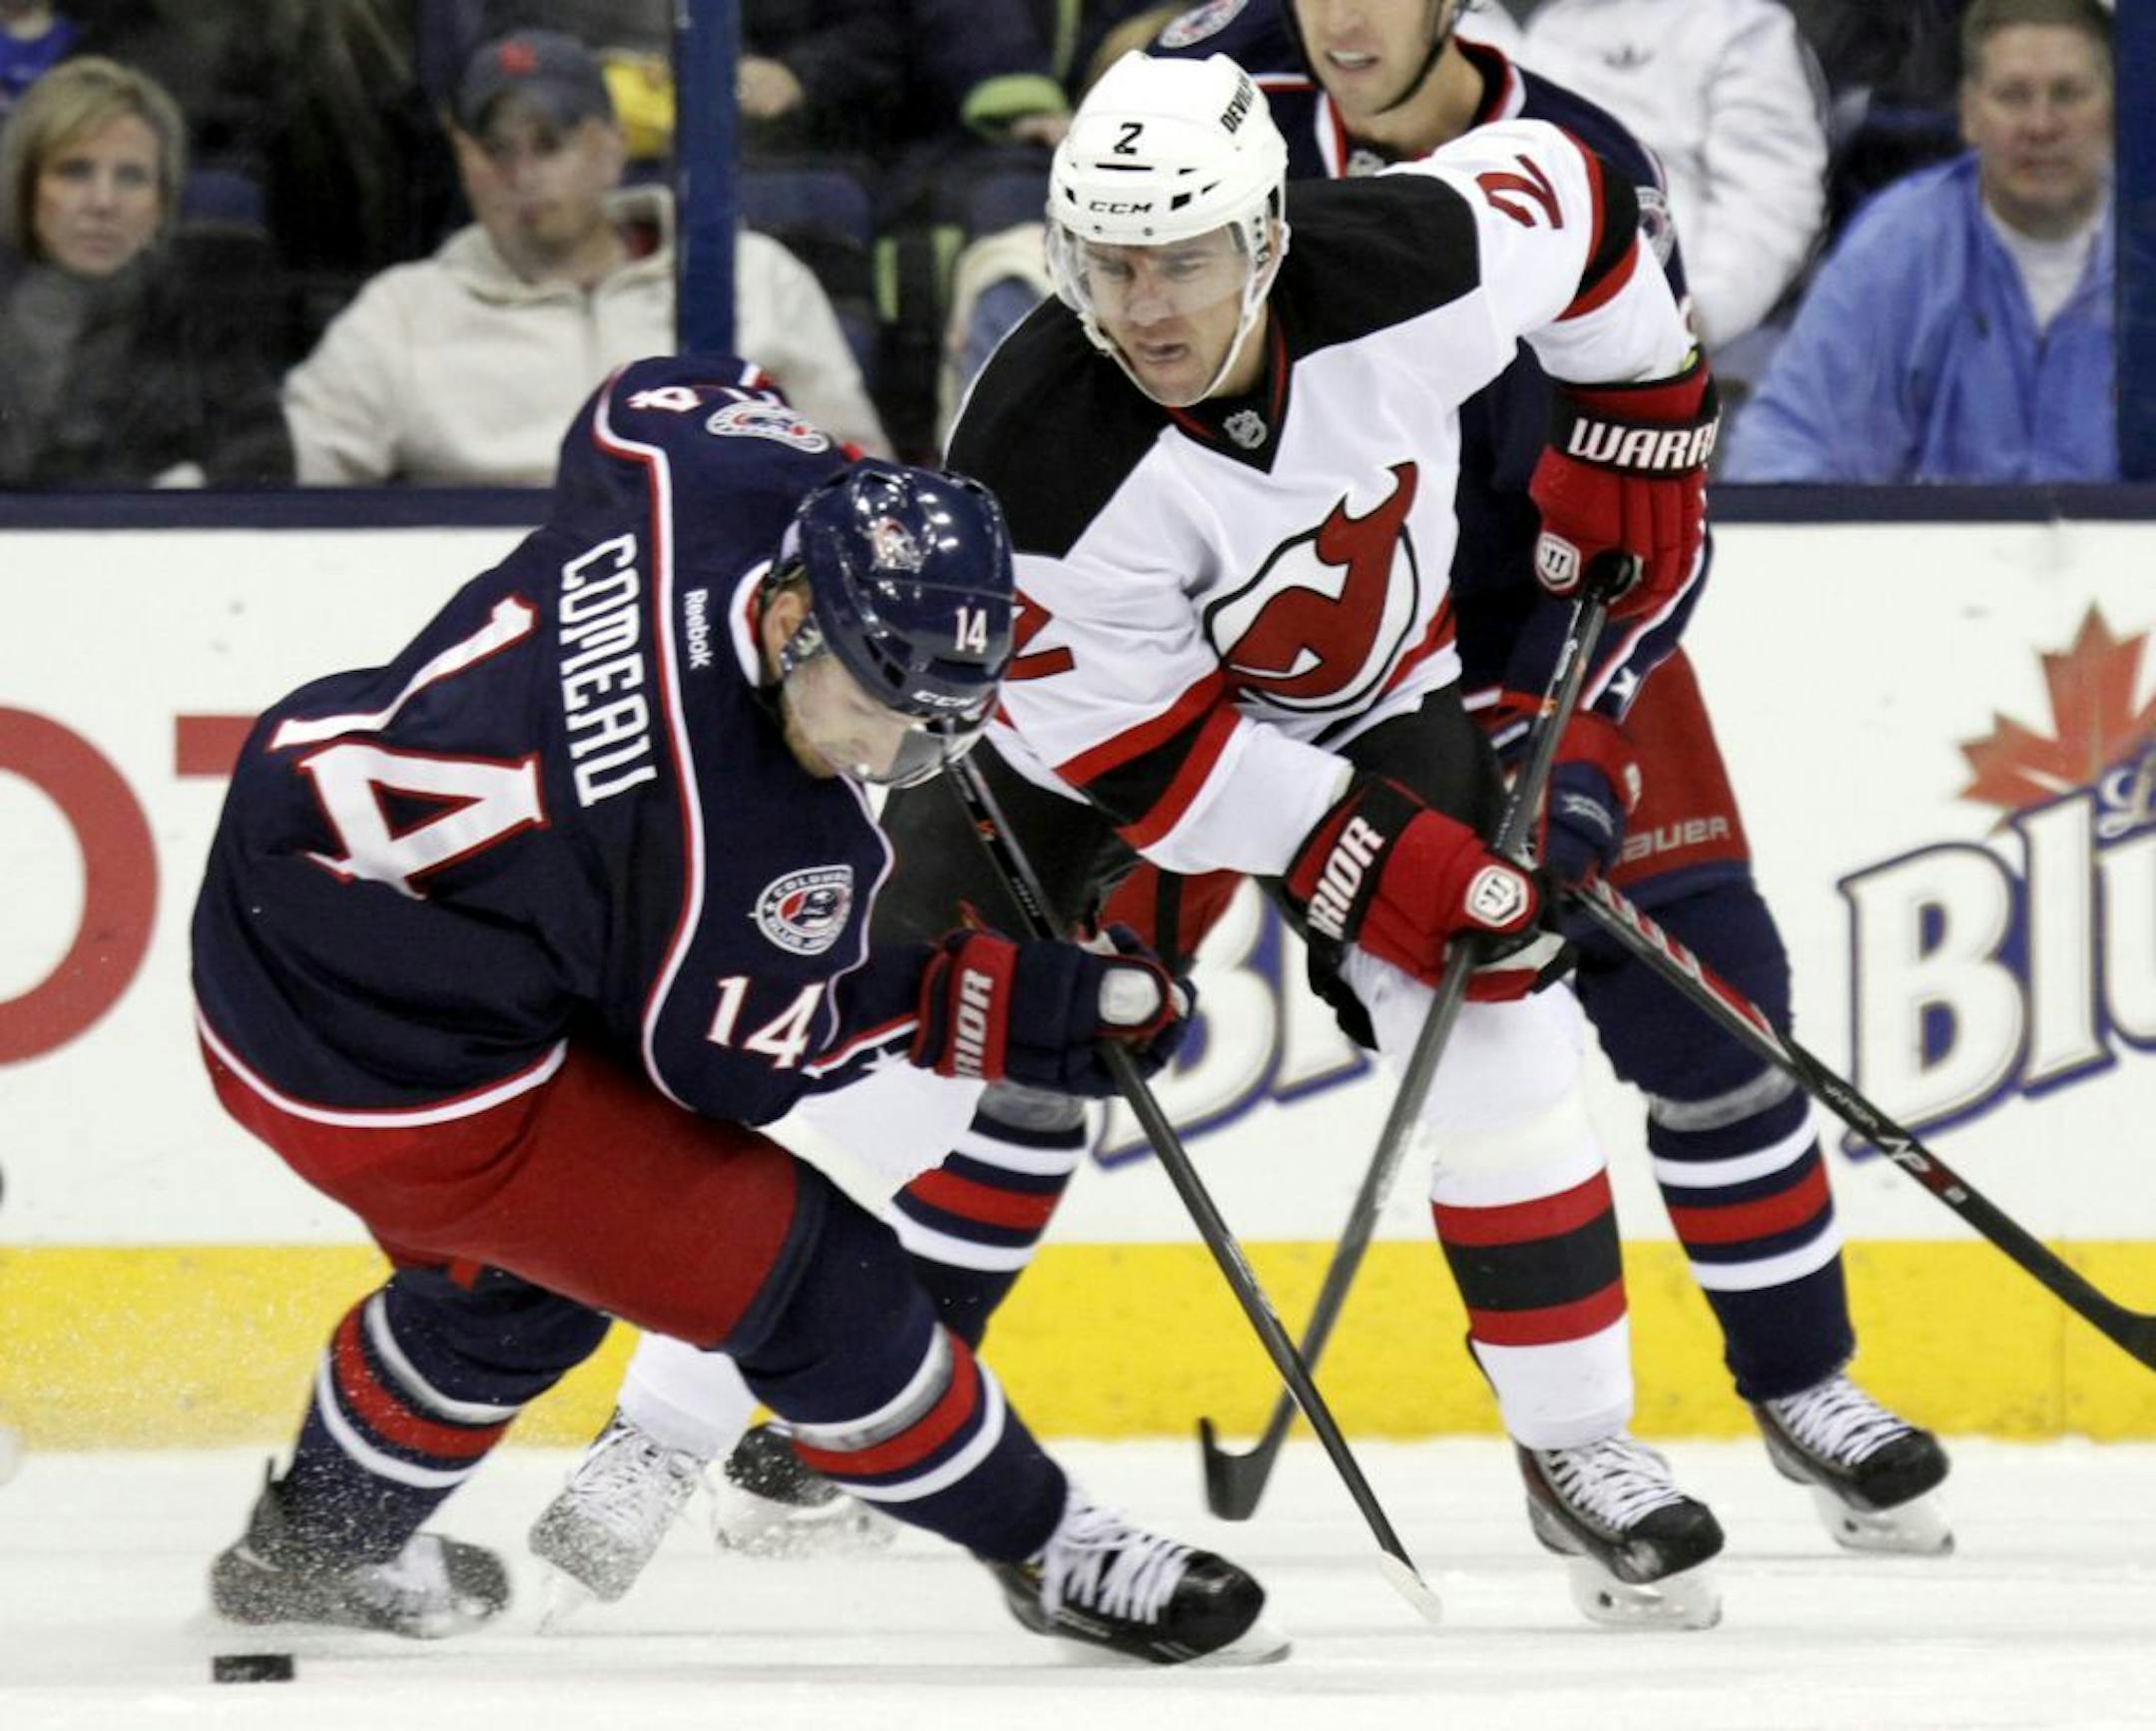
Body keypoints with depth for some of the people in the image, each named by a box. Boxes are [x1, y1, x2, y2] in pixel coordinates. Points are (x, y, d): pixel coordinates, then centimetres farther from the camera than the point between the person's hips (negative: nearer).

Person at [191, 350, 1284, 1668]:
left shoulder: (700, 468, -14)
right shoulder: (756, 853, -29)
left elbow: (645, 403, 12)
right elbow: (740, 1056, -9)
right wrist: (1058, 1008, -6)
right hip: (402, 1083, -9)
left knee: (517, 1272, 34)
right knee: (806, 1279, 0)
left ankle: (318, 1546, 52)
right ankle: (1052, 1557, 14)